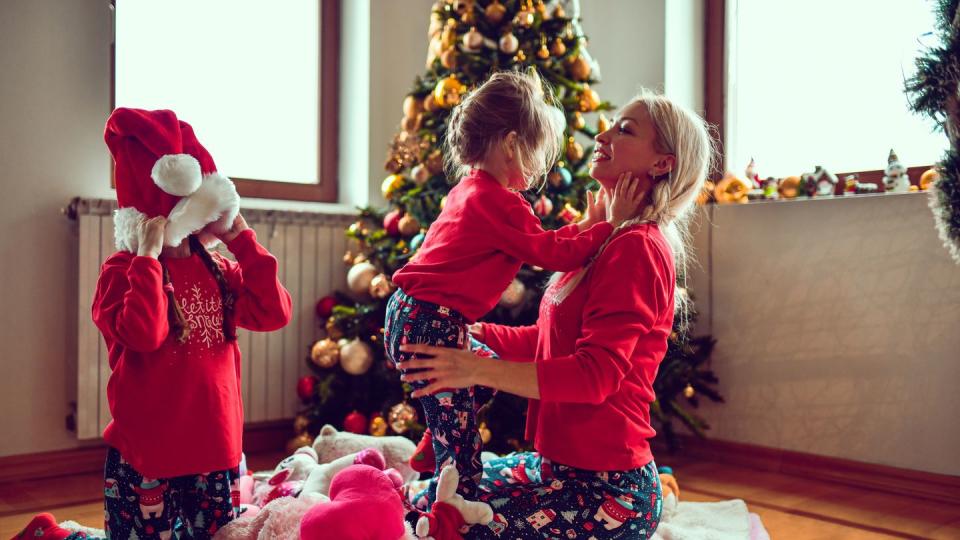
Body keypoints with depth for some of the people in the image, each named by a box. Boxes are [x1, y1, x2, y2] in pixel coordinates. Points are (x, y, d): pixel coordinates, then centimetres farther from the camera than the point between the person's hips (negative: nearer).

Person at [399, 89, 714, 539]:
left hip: (605, 489, -9)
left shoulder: (637, 249, -18)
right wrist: (470, 331, 7)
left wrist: (478, 369, -29)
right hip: (563, 464, 9)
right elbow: (546, 340, 15)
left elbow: (595, 374, -26)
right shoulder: (614, 241, 13)